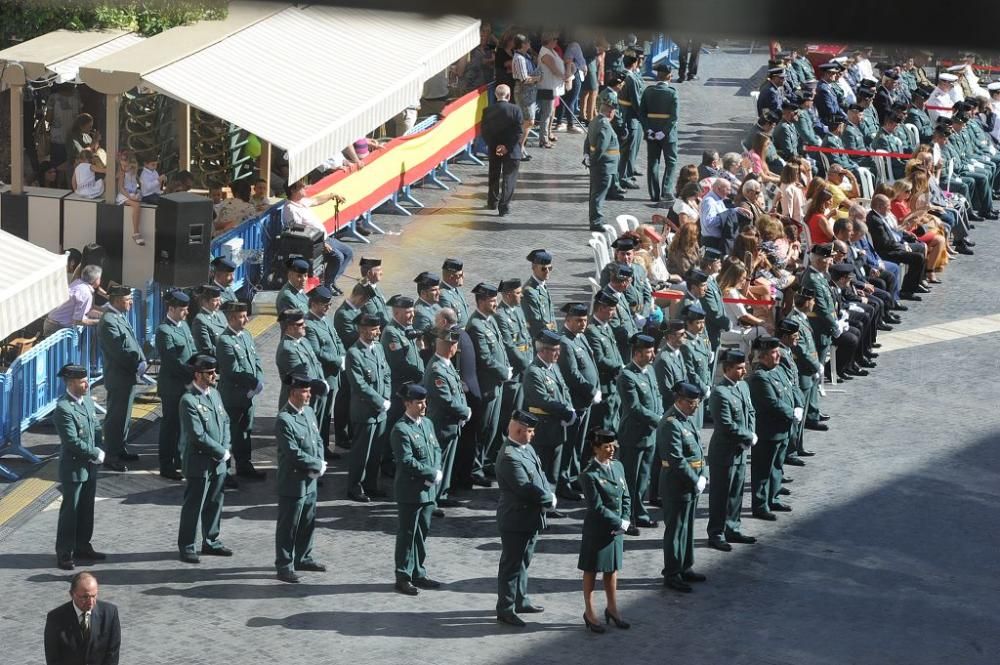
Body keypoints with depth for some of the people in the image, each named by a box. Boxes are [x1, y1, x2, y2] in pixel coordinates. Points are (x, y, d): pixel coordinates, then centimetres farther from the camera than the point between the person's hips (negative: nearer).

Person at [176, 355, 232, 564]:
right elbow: (198, 435, -22)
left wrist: (225, 448, -1)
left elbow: (225, 421, 14)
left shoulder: (214, 393, 8)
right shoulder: (189, 401, -19)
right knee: (193, 506, 1)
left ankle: (211, 542, 30)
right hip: (199, 462, -8)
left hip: (218, 462, 8)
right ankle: (187, 548, 10)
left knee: (215, 504, 17)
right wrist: (222, 452, -14)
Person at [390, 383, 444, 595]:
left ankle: (418, 574, 25)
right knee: (407, 534, 0)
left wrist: (436, 472, -5)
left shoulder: (427, 423, 11)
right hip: (410, 491, -8)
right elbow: (407, 461, -22)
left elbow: (436, 449, 14)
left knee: (422, 532, 15)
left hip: (428, 490, 8)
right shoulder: (401, 430, -16)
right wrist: (433, 474, -18)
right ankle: (403, 577, 7)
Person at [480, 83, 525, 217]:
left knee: (494, 177, 22)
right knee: (508, 179, 2)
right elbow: (519, 132, -17)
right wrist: (507, 147, -14)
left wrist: (494, 146, -5)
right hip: (511, 151, -3)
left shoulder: (488, 111, -5)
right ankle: (504, 207, -4)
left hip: (494, 151, 3)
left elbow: (484, 131, -5)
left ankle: (492, 202, 35)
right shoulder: (516, 110, -13)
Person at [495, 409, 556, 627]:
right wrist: (549, 500, -14)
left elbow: (539, 476, 12)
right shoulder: (509, 457, -25)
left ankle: (521, 600, 34)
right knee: (511, 564, -1)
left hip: (529, 518, 10)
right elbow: (525, 488, -27)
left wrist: (549, 494, -7)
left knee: (523, 561, 21)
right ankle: (505, 609, 5)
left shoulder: (526, 448, 7)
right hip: (515, 521, -10)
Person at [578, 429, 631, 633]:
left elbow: (626, 497, 8)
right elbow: (597, 507, -19)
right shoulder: (589, 475, -19)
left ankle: (612, 609, 31)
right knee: (591, 570, 8)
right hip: (596, 529, -6)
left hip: (616, 528, 6)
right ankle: (589, 613, 20)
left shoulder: (617, 467, 3)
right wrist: (618, 522, -15)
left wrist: (625, 521, -5)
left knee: (612, 569, 17)